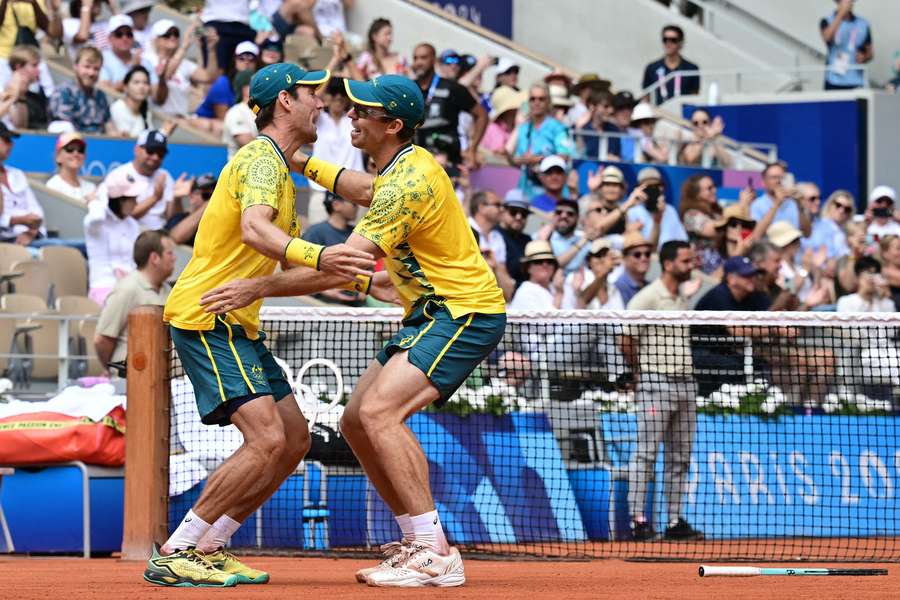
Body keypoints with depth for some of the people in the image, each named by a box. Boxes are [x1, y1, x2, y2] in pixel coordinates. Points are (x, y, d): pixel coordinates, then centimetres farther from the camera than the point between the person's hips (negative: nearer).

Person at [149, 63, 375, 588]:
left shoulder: (281, 170, 20)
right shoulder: (261, 158, -13)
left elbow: (293, 265, 29)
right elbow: (254, 231, -34)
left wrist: (362, 277, 22)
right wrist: (316, 257, -50)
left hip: (239, 325, 11)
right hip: (206, 318, -10)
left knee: (295, 439, 9)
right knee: (266, 440, -20)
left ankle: (209, 548, 12)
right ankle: (174, 555, -15)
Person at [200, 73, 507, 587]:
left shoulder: (409, 182, -23)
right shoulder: (402, 165, 8)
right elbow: (366, 191, 34)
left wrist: (260, 287, -26)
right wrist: (304, 163, 30)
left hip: (465, 313, -11)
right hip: (432, 314, 11)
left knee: (379, 412, -25)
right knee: (357, 423, 7)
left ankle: (436, 556, -24)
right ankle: (424, 546, 12)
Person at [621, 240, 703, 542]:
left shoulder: (683, 299, 16)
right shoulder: (647, 298, -8)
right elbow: (627, 341, -9)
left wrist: (685, 371, 13)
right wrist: (640, 372, 1)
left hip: (685, 382, 8)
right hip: (657, 382, -8)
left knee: (680, 456, 8)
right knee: (647, 452, -7)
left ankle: (675, 521, 12)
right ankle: (638, 520, -7)